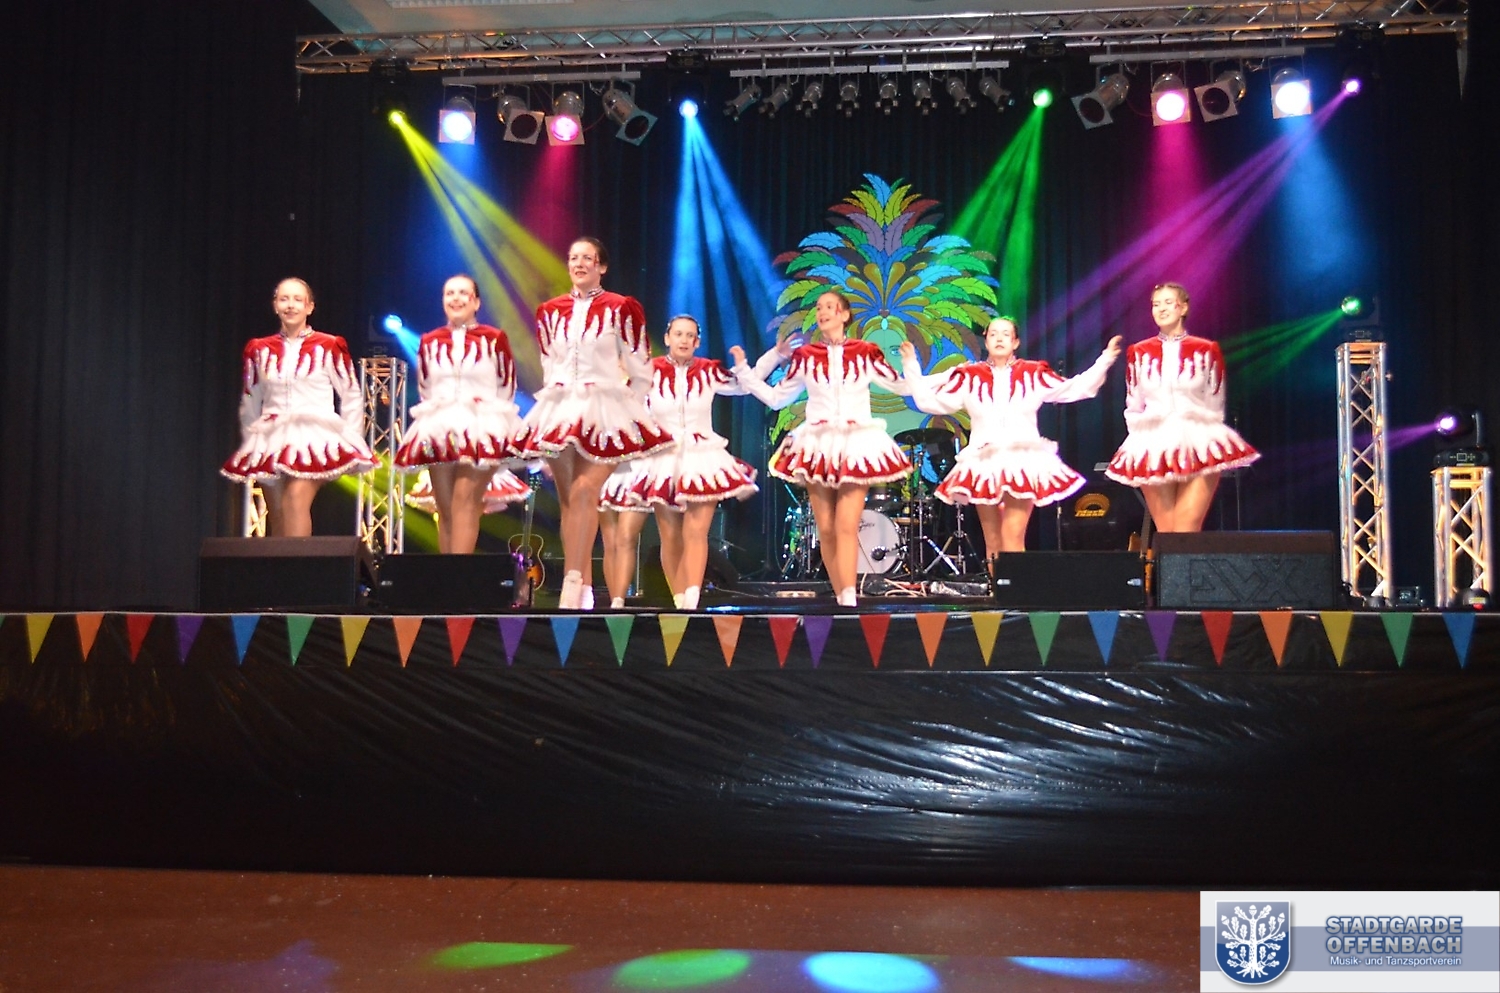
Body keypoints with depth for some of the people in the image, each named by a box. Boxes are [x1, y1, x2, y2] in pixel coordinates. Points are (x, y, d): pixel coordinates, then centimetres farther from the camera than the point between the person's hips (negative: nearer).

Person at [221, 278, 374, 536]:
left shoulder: (329, 347, 1)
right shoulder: (259, 350, 10)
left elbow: (352, 396, 5)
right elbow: (249, 403, 19)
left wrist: (352, 442, 2)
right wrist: (249, 443, 18)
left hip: (315, 436, -4)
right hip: (272, 440, 4)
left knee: (297, 497, -26)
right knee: (277, 521, 2)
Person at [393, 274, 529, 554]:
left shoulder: (494, 339, 0)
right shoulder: (429, 342, 11)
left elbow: (507, 389, 5)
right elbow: (424, 391, 18)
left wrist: (489, 418, 4)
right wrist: (438, 417, 12)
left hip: (481, 429, -4)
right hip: (439, 429, 4)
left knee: (465, 502, -15)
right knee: (445, 509, 4)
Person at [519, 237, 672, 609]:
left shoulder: (621, 308, -1)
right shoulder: (550, 311, 12)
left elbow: (639, 367, 2)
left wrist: (627, 408, 4)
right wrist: (556, 401, 15)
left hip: (604, 410, -5)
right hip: (560, 411, 5)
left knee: (584, 491, -20)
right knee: (567, 500, 3)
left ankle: (573, 582, -21)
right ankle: (584, 585, 7)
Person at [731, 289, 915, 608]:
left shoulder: (865, 354, 5)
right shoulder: (805, 357, 9)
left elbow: (903, 387, 10)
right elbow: (775, 398, 14)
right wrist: (743, 369, 11)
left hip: (857, 445, -2)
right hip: (818, 446, 2)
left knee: (846, 526, -13)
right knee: (826, 530, 2)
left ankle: (848, 599, -16)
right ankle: (843, 598, 11)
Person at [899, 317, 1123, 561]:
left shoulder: (1033, 374, 7)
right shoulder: (969, 377, 7)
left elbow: (1074, 389, 7)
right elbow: (930, 401, 8)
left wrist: (1103, 362, 2)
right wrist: (911, 367, 4)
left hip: (1023, 463, -1)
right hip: (984, 465, 2)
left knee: (1013, 542, -13)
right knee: (993, 545, 5)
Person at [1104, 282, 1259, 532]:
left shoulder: (1206, 351, 4)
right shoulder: (1139, 352, 8)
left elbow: (1215, 405, 8)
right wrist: (1141, 440, 8)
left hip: (1198, 445, -1)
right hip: (1154, 446, 2)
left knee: (1187, 535, -9)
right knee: (1165, 535, 0)